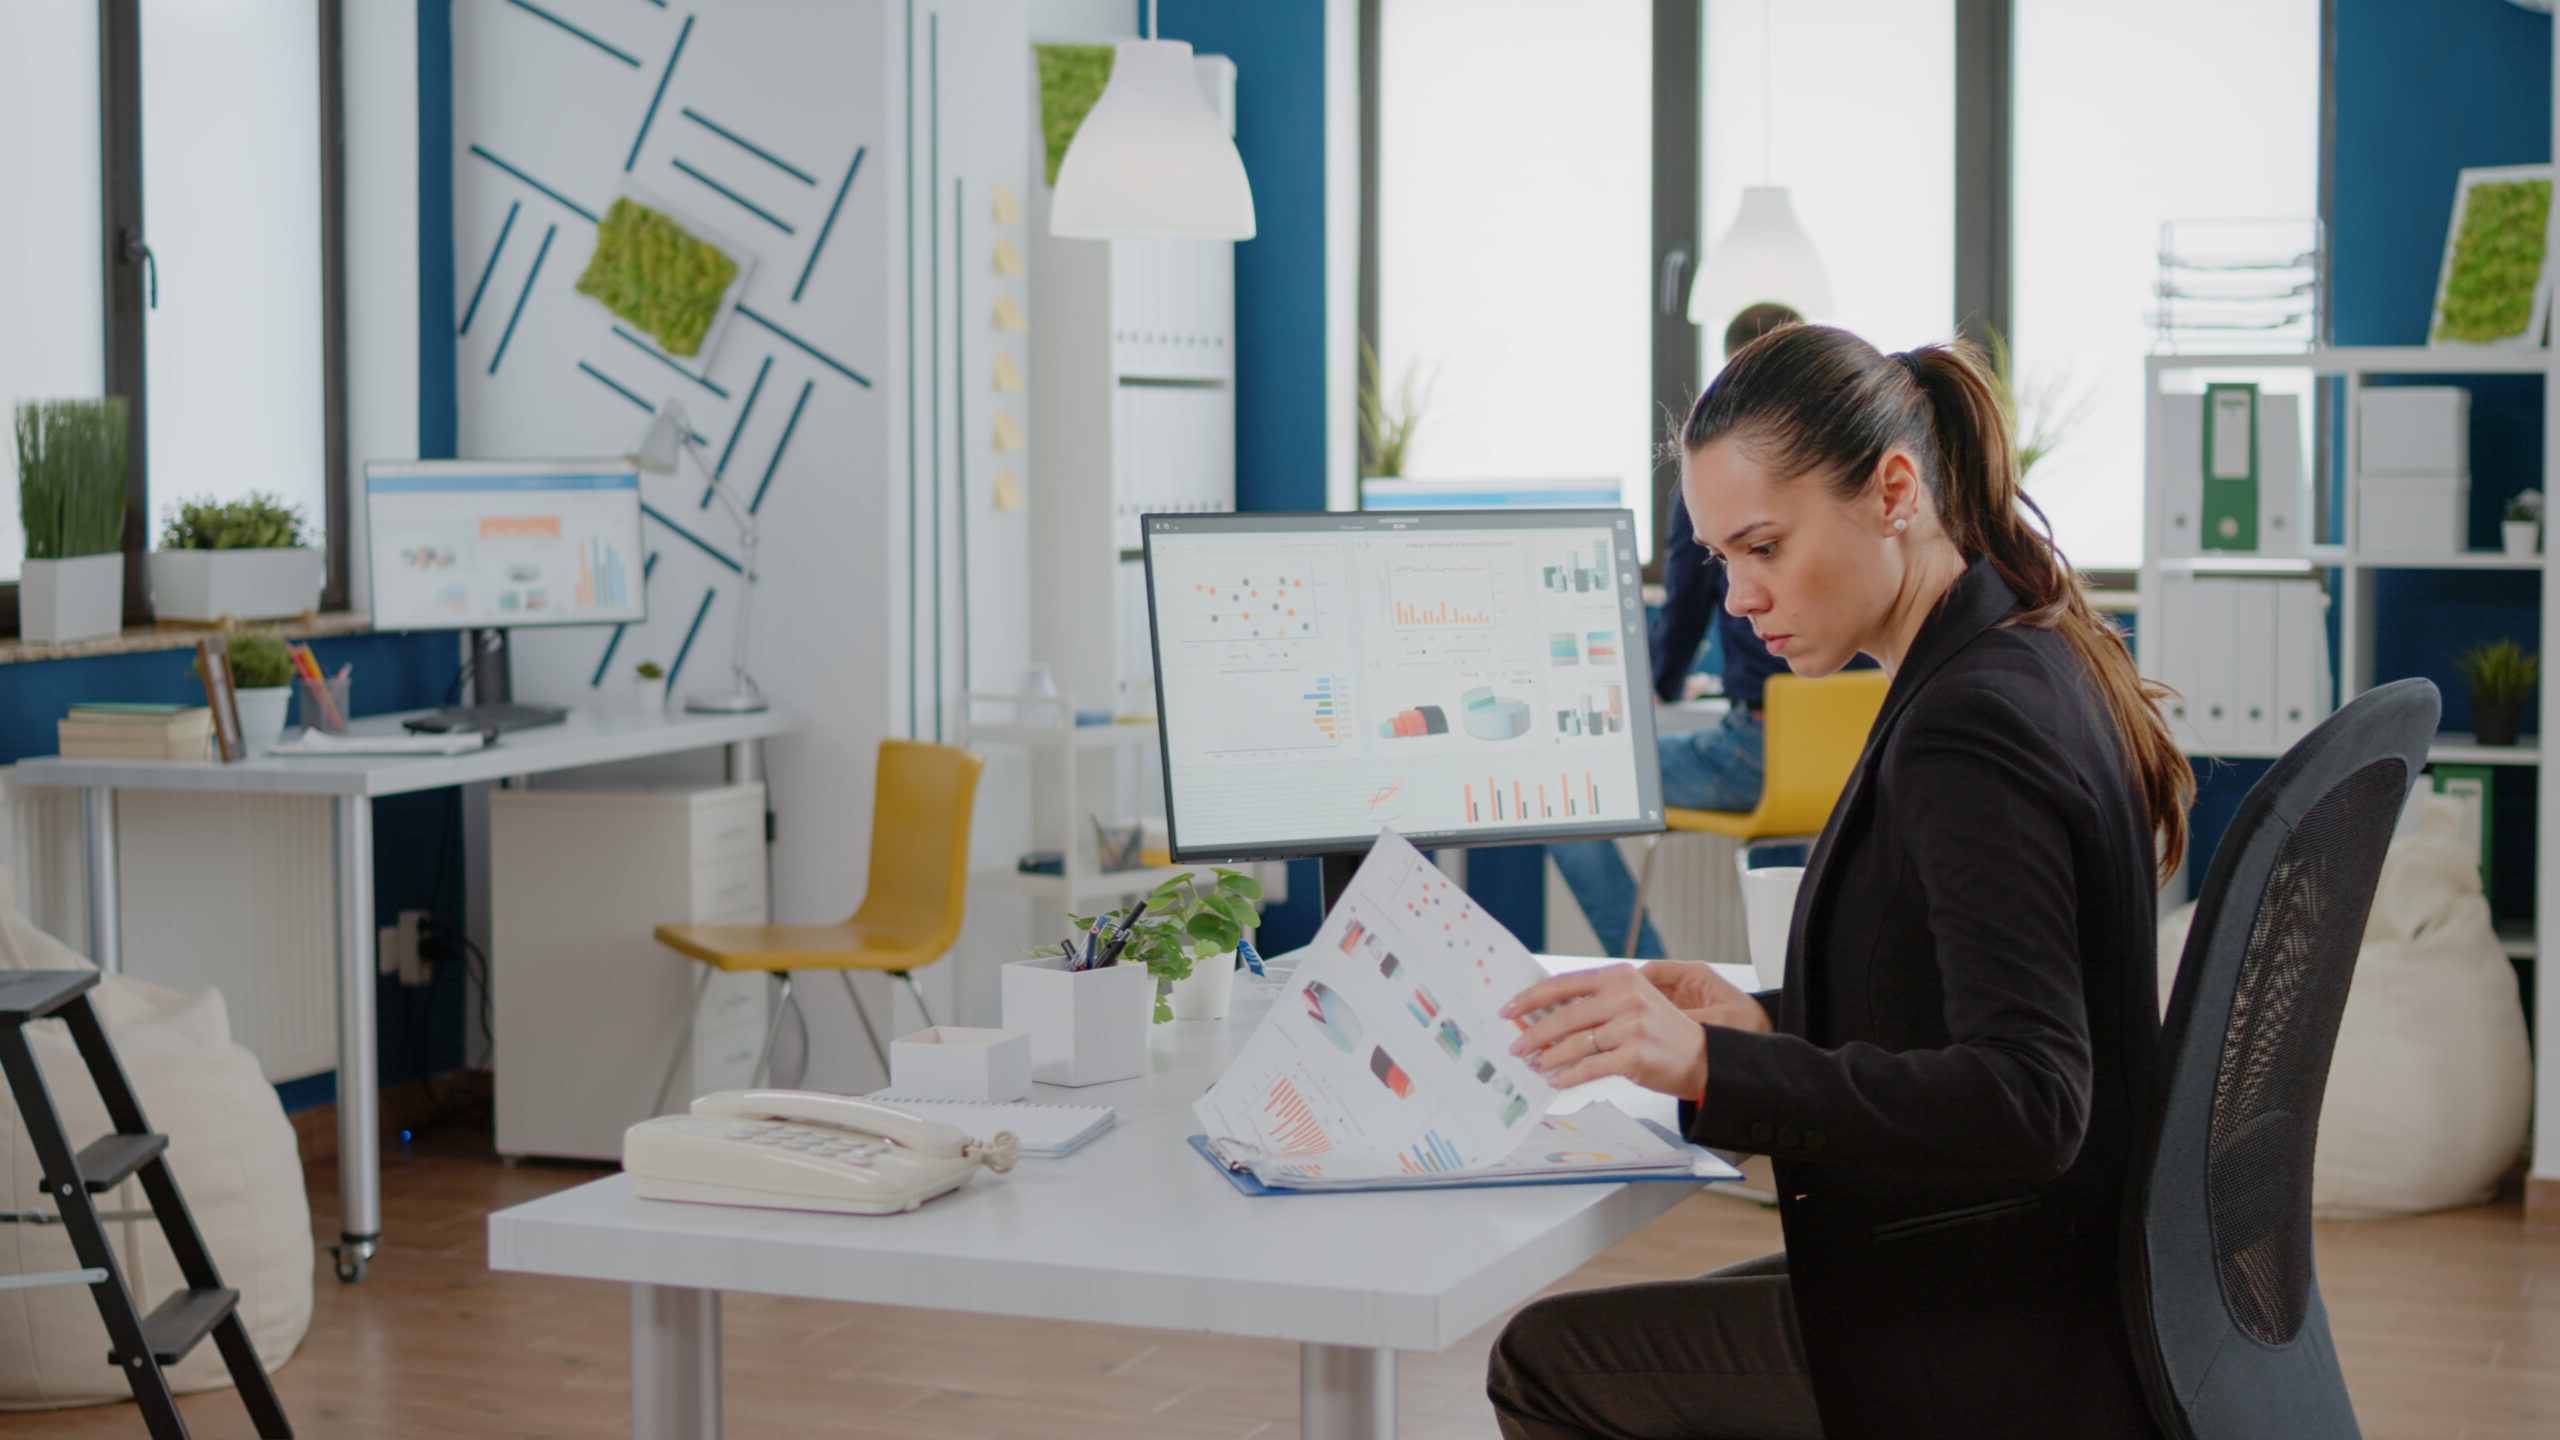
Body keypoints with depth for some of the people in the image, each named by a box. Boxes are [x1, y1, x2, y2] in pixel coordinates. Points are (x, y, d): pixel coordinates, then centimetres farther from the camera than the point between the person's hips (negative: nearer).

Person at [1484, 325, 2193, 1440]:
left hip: (1988, 1348, -10)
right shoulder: (2032, 665, 8)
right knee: (1590, 1345, 21)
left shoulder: (1968, 728, -24)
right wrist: (1765, 1024, 4)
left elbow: (2027, 1103, -31)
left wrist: (1714, 1065, -38)